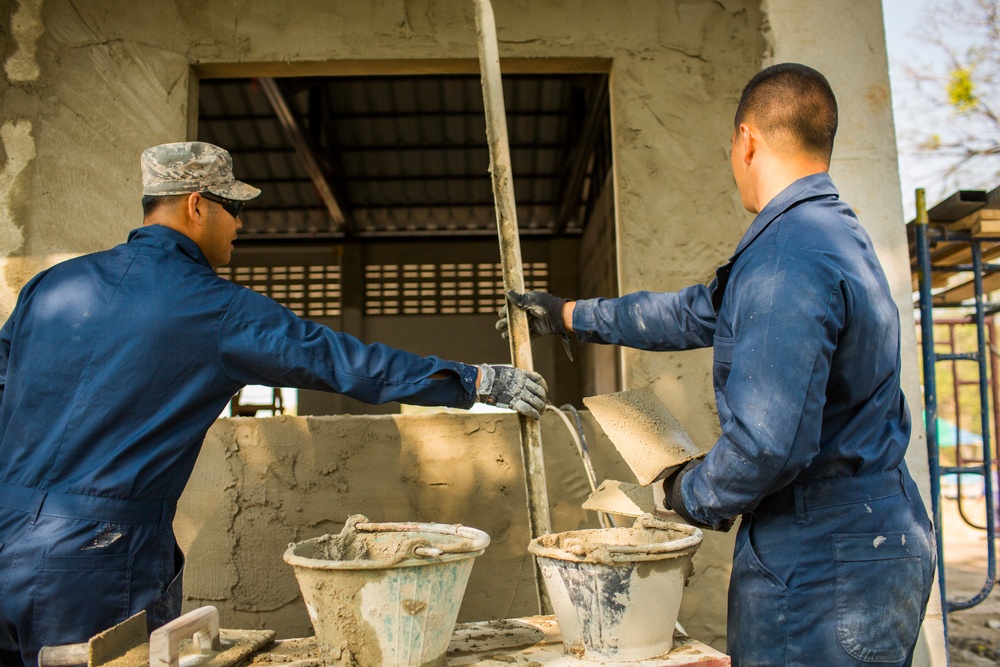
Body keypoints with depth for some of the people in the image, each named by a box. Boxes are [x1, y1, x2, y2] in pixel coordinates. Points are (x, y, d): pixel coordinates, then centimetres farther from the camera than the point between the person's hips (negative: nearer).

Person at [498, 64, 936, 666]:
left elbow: (769, 443, -30)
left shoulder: (787, 260, -23)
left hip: (821, 568, -10)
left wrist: (696, 496, -8)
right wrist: (567, 315, 26)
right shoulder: (834, 233, 12)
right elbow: (696, 313, 20)